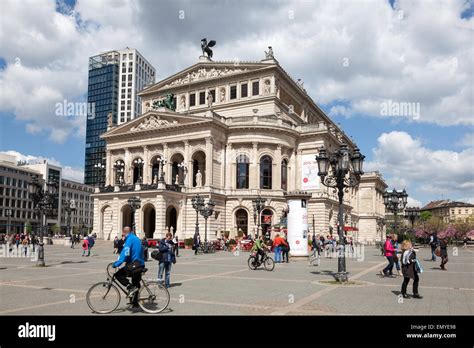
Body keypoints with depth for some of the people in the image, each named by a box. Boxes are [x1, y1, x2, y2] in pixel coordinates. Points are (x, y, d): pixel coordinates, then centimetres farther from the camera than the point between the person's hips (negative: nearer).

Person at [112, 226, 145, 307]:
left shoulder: (130, 239, -10)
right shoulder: (136, 238, 18)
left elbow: (125, 253, -20)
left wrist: (117, 263, -18)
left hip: (133, 265, -9)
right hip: (140, 265, 9)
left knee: (118, 274, -1)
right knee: (136, 284, 18)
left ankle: (130, 287, -9)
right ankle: (135, 302, 25)